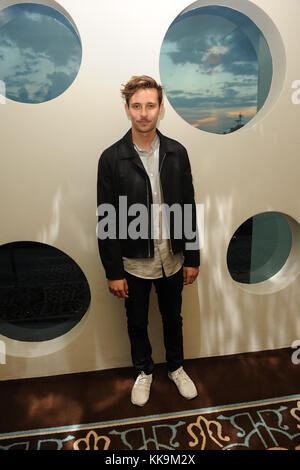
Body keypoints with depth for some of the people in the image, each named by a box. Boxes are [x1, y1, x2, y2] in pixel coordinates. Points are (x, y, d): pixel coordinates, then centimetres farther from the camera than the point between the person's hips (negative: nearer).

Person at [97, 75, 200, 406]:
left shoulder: (177, 153, -3)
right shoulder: (112, 158, -10)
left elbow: (188, 210, 1)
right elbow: (107, 220, -9)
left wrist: (192, 258, 1)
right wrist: (113, 271, -9)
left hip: (172, 259, 2)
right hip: (133, 263, -1)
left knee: (173, 318, 21)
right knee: (137, 323, 18)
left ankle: (176, 367, 48)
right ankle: (144, 371, 45)